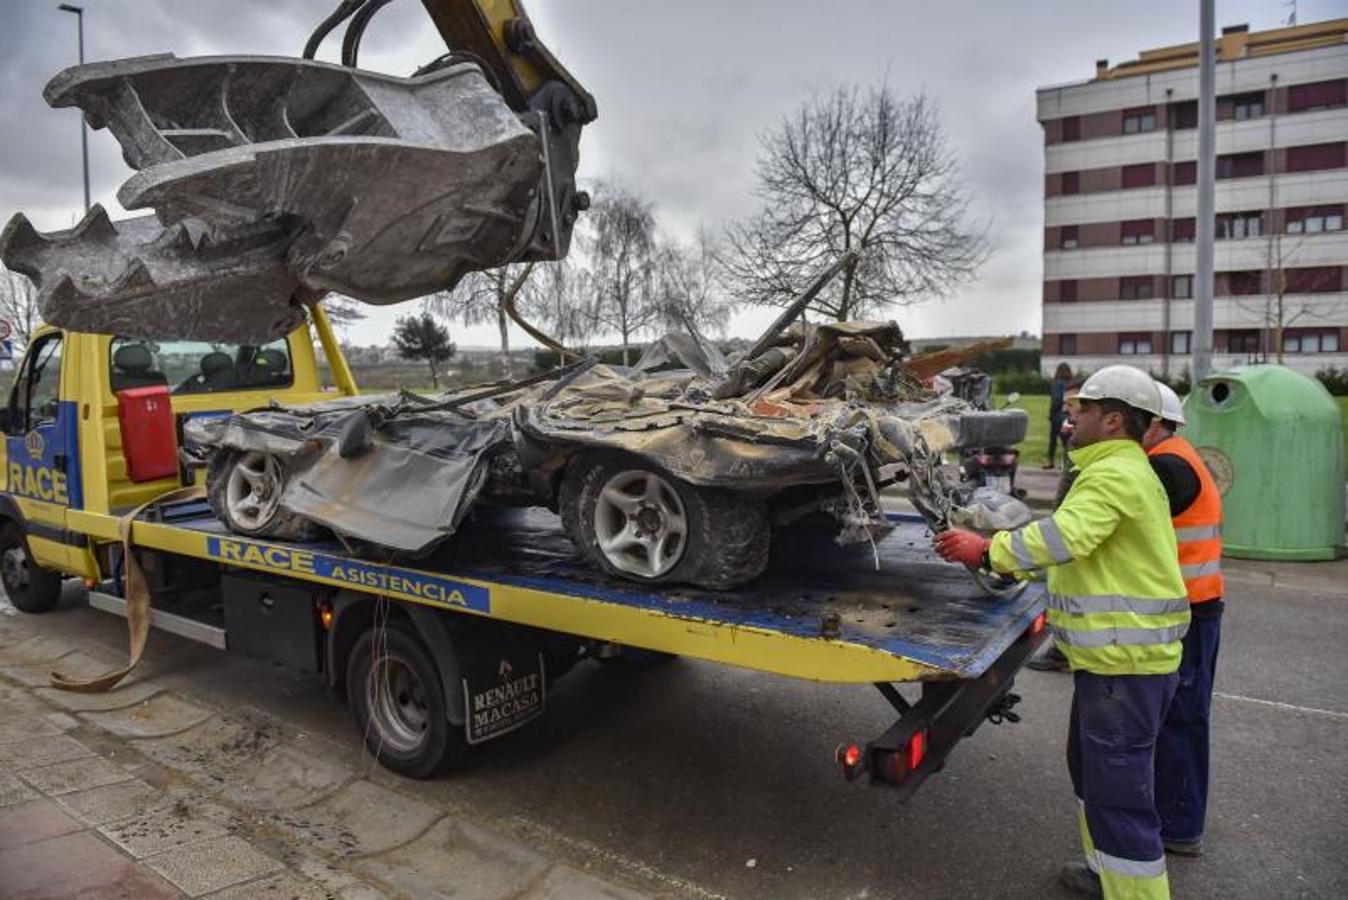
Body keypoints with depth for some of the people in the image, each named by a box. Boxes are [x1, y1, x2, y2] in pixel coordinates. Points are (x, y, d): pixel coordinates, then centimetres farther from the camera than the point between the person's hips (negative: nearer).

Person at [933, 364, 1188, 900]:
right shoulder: (1120, 470, 18)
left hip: (1124, 659, -12)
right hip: (1112, 654, 12)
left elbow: (1066, 536, -31)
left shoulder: (1116, 474, -17)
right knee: (1091, 767, 25)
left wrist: (989, 552, -24)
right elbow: (1081, 548, 23)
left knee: (1118, 790, -4)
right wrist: (1012, 563, 16)